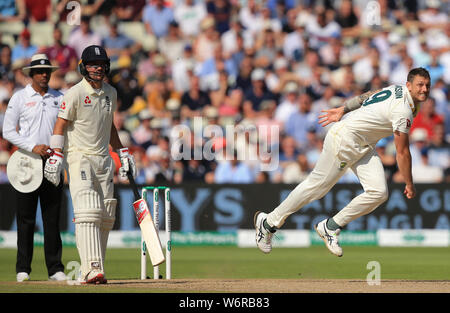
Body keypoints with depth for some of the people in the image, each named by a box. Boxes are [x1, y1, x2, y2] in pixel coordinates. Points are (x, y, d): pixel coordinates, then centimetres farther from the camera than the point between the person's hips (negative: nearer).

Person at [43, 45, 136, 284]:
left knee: (106, 216, 5)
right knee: (87, 212, -19)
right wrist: (56, 157, -18)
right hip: (79, 157, -7)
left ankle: (93, 268, 14)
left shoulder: (110, 93, 11)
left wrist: (123, 153, 23)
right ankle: (91, 270, -27)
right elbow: (60, 125, -9)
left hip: (103, 159, 7)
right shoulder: (75, 94, -9)